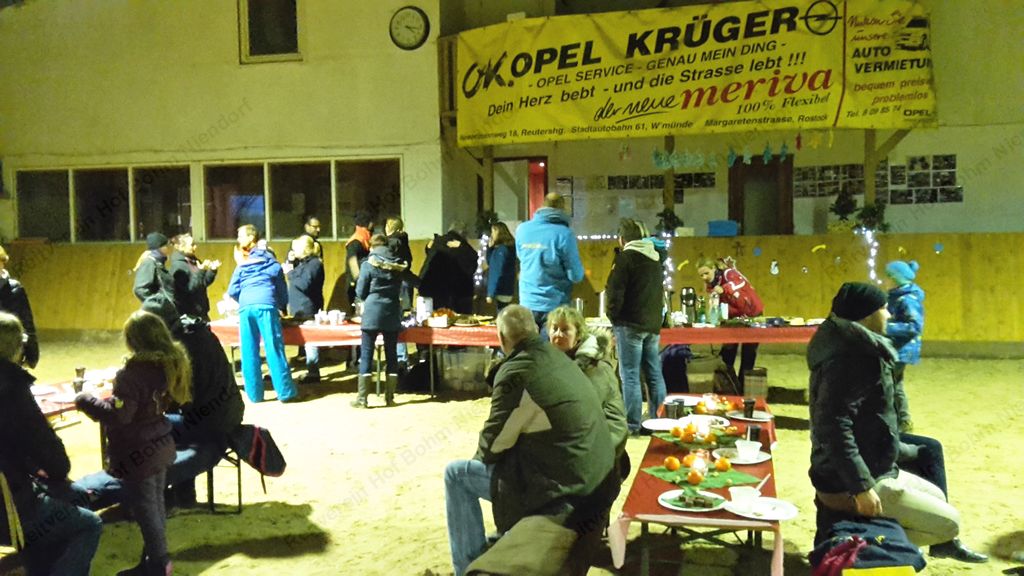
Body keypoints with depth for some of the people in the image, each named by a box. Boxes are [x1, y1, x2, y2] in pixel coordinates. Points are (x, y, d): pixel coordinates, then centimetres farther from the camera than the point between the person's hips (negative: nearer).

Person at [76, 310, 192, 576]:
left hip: (138, 453, -8)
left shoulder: (132, 374, -24)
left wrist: (86, 401, -12)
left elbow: (118, 415, -25)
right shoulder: (172, 363, 1)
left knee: (144, 509, 5)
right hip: (159, 445, 8)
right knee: (155, 505, 16)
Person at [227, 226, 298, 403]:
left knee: (249, 352, 6)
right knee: (274, 349, -4)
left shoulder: (242, 264, 22)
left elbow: (233, 291, 16)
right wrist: (283, 307, 36)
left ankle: (254, 394, 8)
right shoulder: (270, 260, 21)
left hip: (245, 307, 2)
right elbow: (282, 286, 21)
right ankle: (286, 392, -4)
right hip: (266, 304, -2)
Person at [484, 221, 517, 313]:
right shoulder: (502, 248, 12)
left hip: (501, 292, -10)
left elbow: (498, 273, -20)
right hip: (506, 291, 10)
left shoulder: (502, 249, -16)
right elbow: (490, 263, 24)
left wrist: (491, 294, -19)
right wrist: (490, 247, 10)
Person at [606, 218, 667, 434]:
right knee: (655, 375, 12)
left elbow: (614, 292, -13)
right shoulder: (655, 258, 14)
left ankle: (632, 425, -4)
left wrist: (614, 317, 0)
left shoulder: (626, 257, -10)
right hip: (654, 324, 7)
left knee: (630, 376, -4)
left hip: (631, 325, -7)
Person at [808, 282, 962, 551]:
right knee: (948, 522, -4)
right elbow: (833, 426, -32)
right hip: (846, 483, -10)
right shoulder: (848, 360, -24)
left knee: (936, 497, 23)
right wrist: (861, 487, -30)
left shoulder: (857, 349, 9)